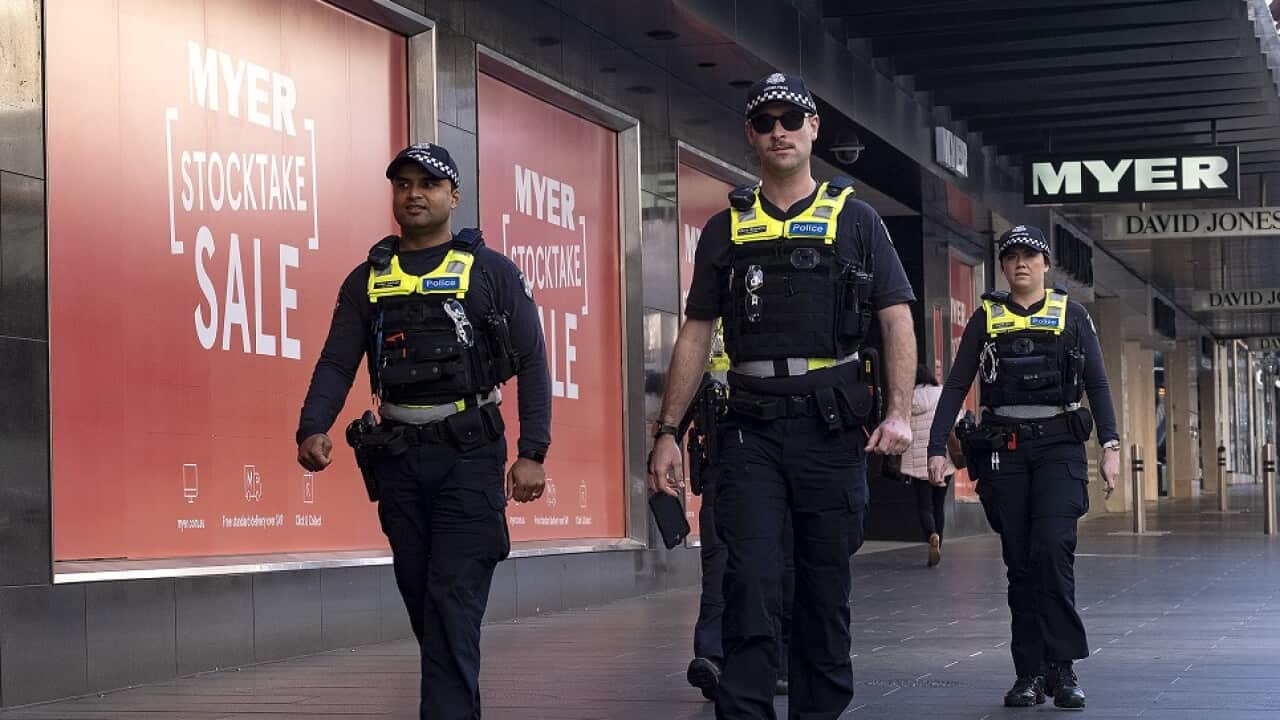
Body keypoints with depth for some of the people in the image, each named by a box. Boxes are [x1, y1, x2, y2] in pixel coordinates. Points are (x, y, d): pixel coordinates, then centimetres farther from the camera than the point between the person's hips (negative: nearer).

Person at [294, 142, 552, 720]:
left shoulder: (490, 272, 2)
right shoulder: (367, 280, 11)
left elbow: (532, 365, 0)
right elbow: (336, 365, 5)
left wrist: (532, 454, -9)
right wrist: (312, 429, -14)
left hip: (469, 456, -4)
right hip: (397, 459, 4)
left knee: (454, 601, -12)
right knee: (421, 600, 11)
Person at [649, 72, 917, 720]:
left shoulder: (856, 221, 8)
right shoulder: (726, 229, 12)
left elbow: (897, 322, 3)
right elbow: (695, 336, 12)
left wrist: (898, 413, -10)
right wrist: (667, 431, 5)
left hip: (832, 428, -1)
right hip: (752, 429, 1)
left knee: (826, 588, 5)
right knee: (750, 582, -8)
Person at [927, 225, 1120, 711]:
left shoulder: (1071, 315, 9)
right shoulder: (986, 319, 11)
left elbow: (1098, 385, 7)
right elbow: (957, 384, 6)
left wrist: (1111, 446, -2)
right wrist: (937, 447, -3)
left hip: (1059, 446, -1)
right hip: (1004, 449, 2)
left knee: (1053, 548, -16)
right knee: (1020, 561, 2)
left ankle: (1061, 667, -13)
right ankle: (1030, 673, 6)